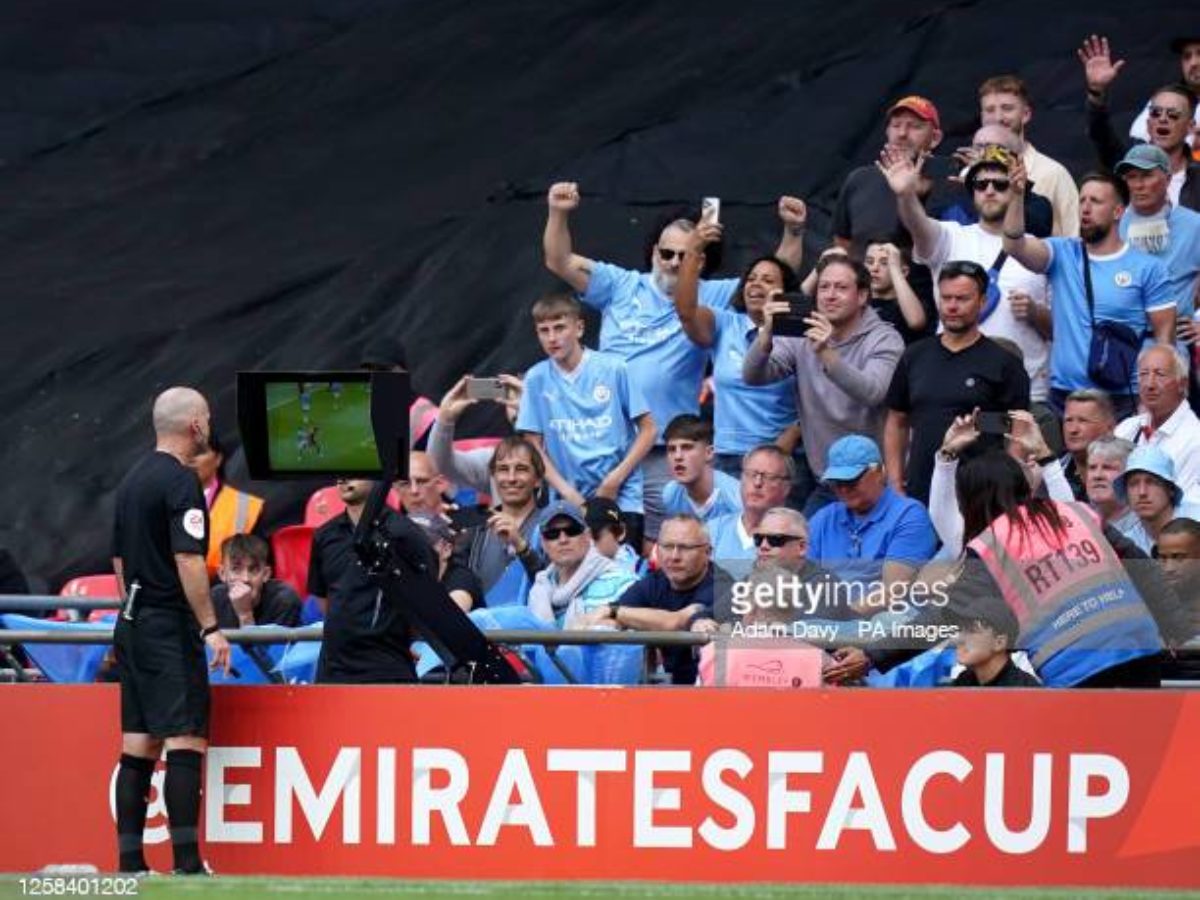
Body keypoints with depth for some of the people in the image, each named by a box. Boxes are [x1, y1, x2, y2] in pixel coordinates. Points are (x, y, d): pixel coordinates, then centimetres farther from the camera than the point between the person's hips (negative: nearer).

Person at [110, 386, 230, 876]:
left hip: (131, 627, 9)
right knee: (186, 740, -11)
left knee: (139, 744, 8)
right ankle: (186, 860, -17)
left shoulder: (132, 479, 15)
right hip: (169, 628, -9)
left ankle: (130, 860, 5)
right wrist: (210, 628, -18)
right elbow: (188, 560, -19)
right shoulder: (180, 481, -12)